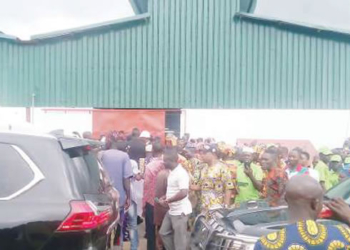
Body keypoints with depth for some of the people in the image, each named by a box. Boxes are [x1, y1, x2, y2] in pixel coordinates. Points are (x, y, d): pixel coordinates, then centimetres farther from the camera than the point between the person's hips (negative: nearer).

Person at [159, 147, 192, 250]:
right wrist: (165, 197, 5)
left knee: (179, 240, 2)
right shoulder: (172, 172, 10)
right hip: (172, 210, 10)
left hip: (180, 211, -10)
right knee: (164, 233, 18)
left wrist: (167, 201, -22)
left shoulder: (181, 173, -21)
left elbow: (183, 193, -30)